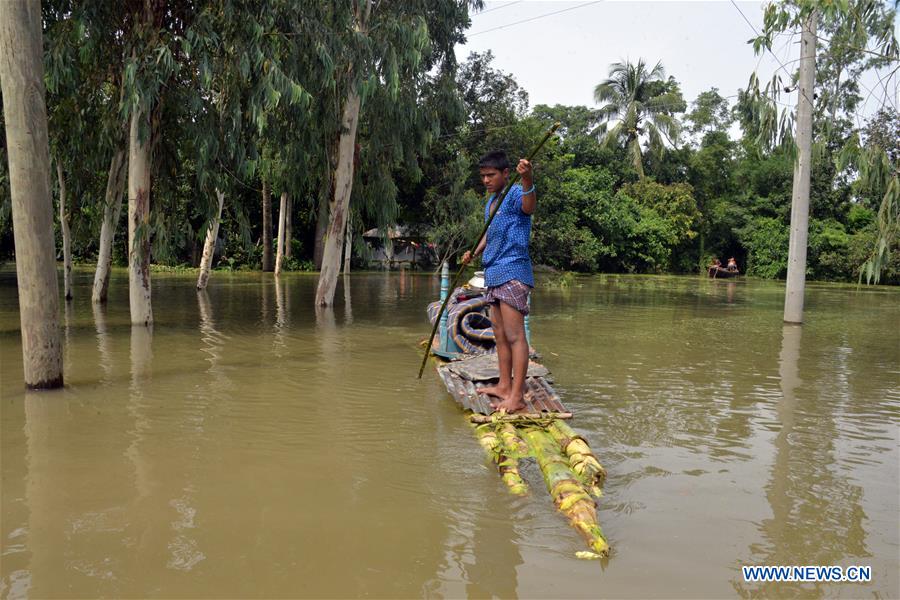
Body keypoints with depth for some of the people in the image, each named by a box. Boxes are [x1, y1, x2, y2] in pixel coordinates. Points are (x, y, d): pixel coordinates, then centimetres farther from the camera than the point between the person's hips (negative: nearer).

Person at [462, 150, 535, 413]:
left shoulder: (515, 193, -9)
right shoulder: (490, 201, 20)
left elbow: (528, 207, -33)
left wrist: (528, 181, -52)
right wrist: (474, 252, 14)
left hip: (512, 272, -10)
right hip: (494, 274, 10)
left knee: (514, 335, -11)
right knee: (500, 335, 14)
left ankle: (517, 396, -11)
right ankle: (504, 385, 24)